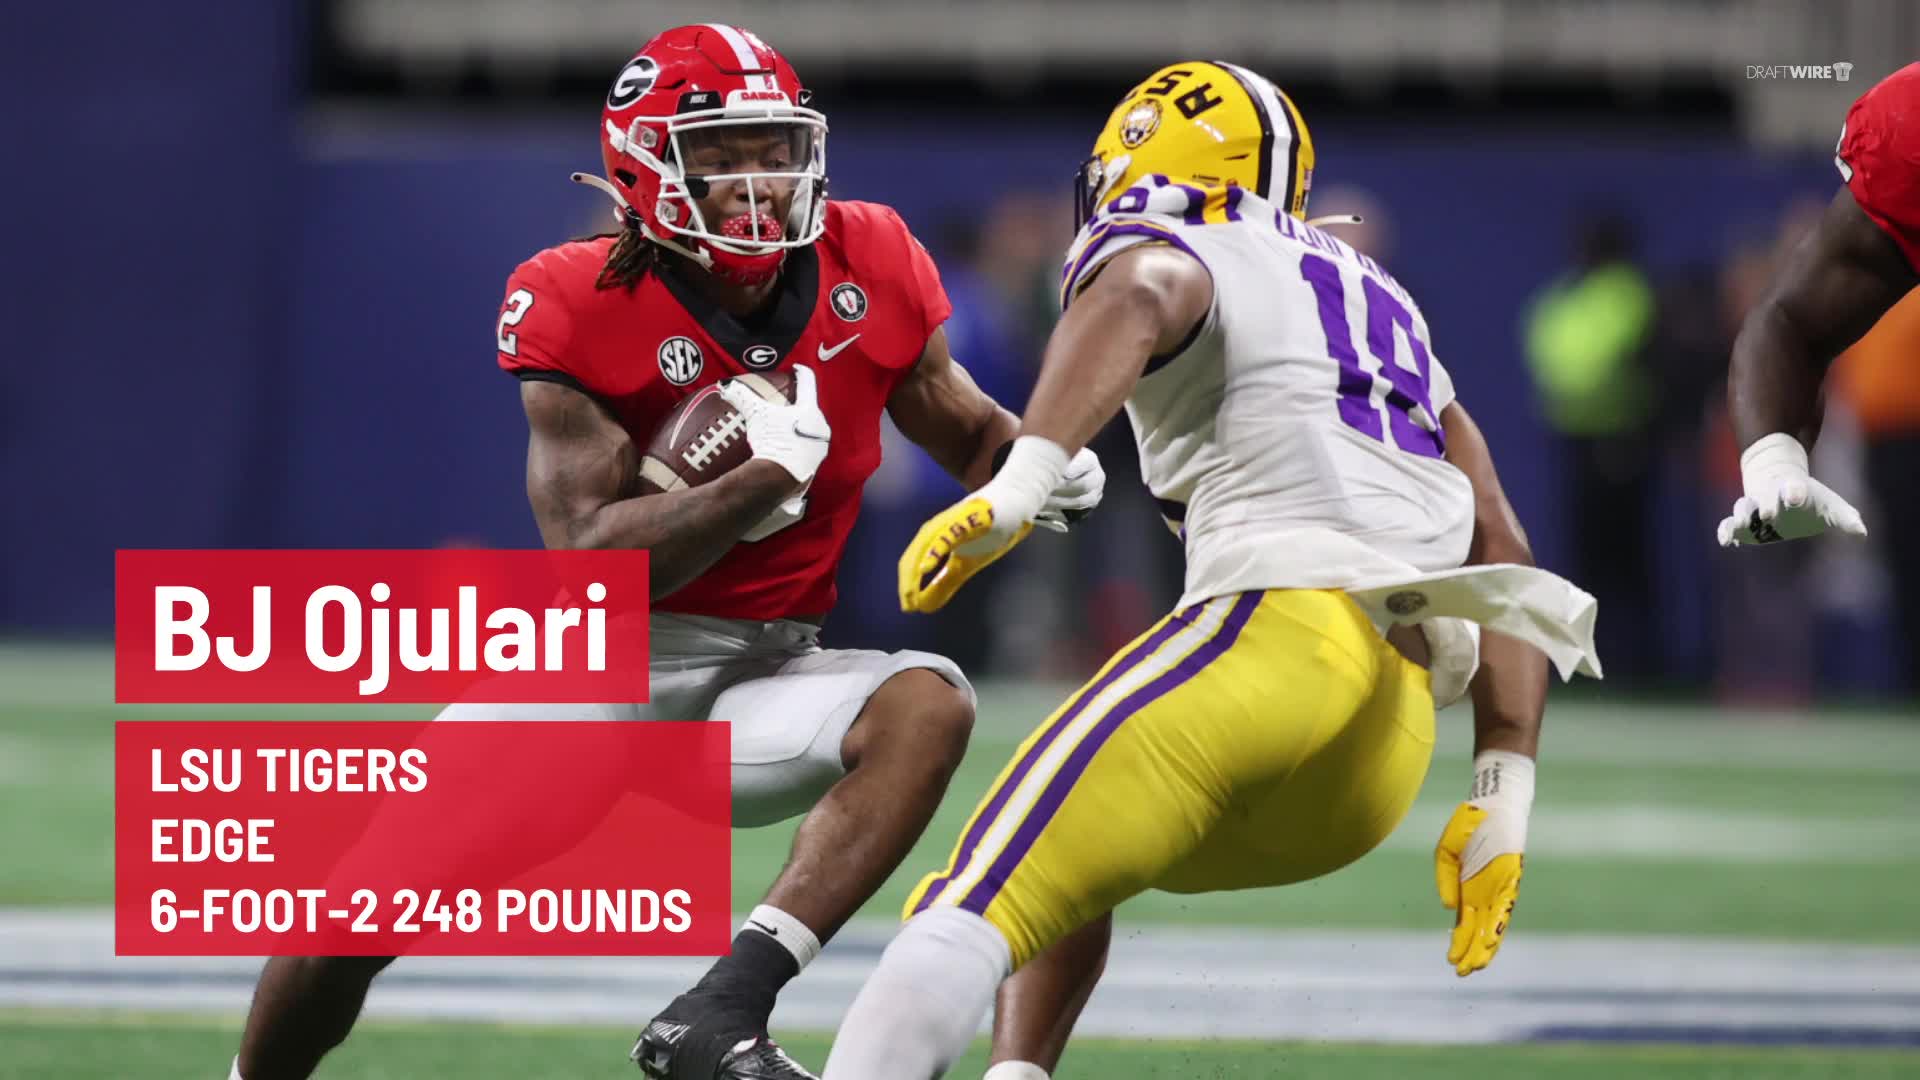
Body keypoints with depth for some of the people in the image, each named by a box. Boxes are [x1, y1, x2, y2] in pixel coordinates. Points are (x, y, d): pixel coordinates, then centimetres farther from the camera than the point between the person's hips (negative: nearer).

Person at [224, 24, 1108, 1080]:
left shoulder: (869, 269, -6)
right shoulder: (581, 309, -16)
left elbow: (970, 432, 11)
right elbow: (589, 563, -22)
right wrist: (762, 478, -30)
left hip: (769, 677, 2)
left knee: (928, 704, -29)